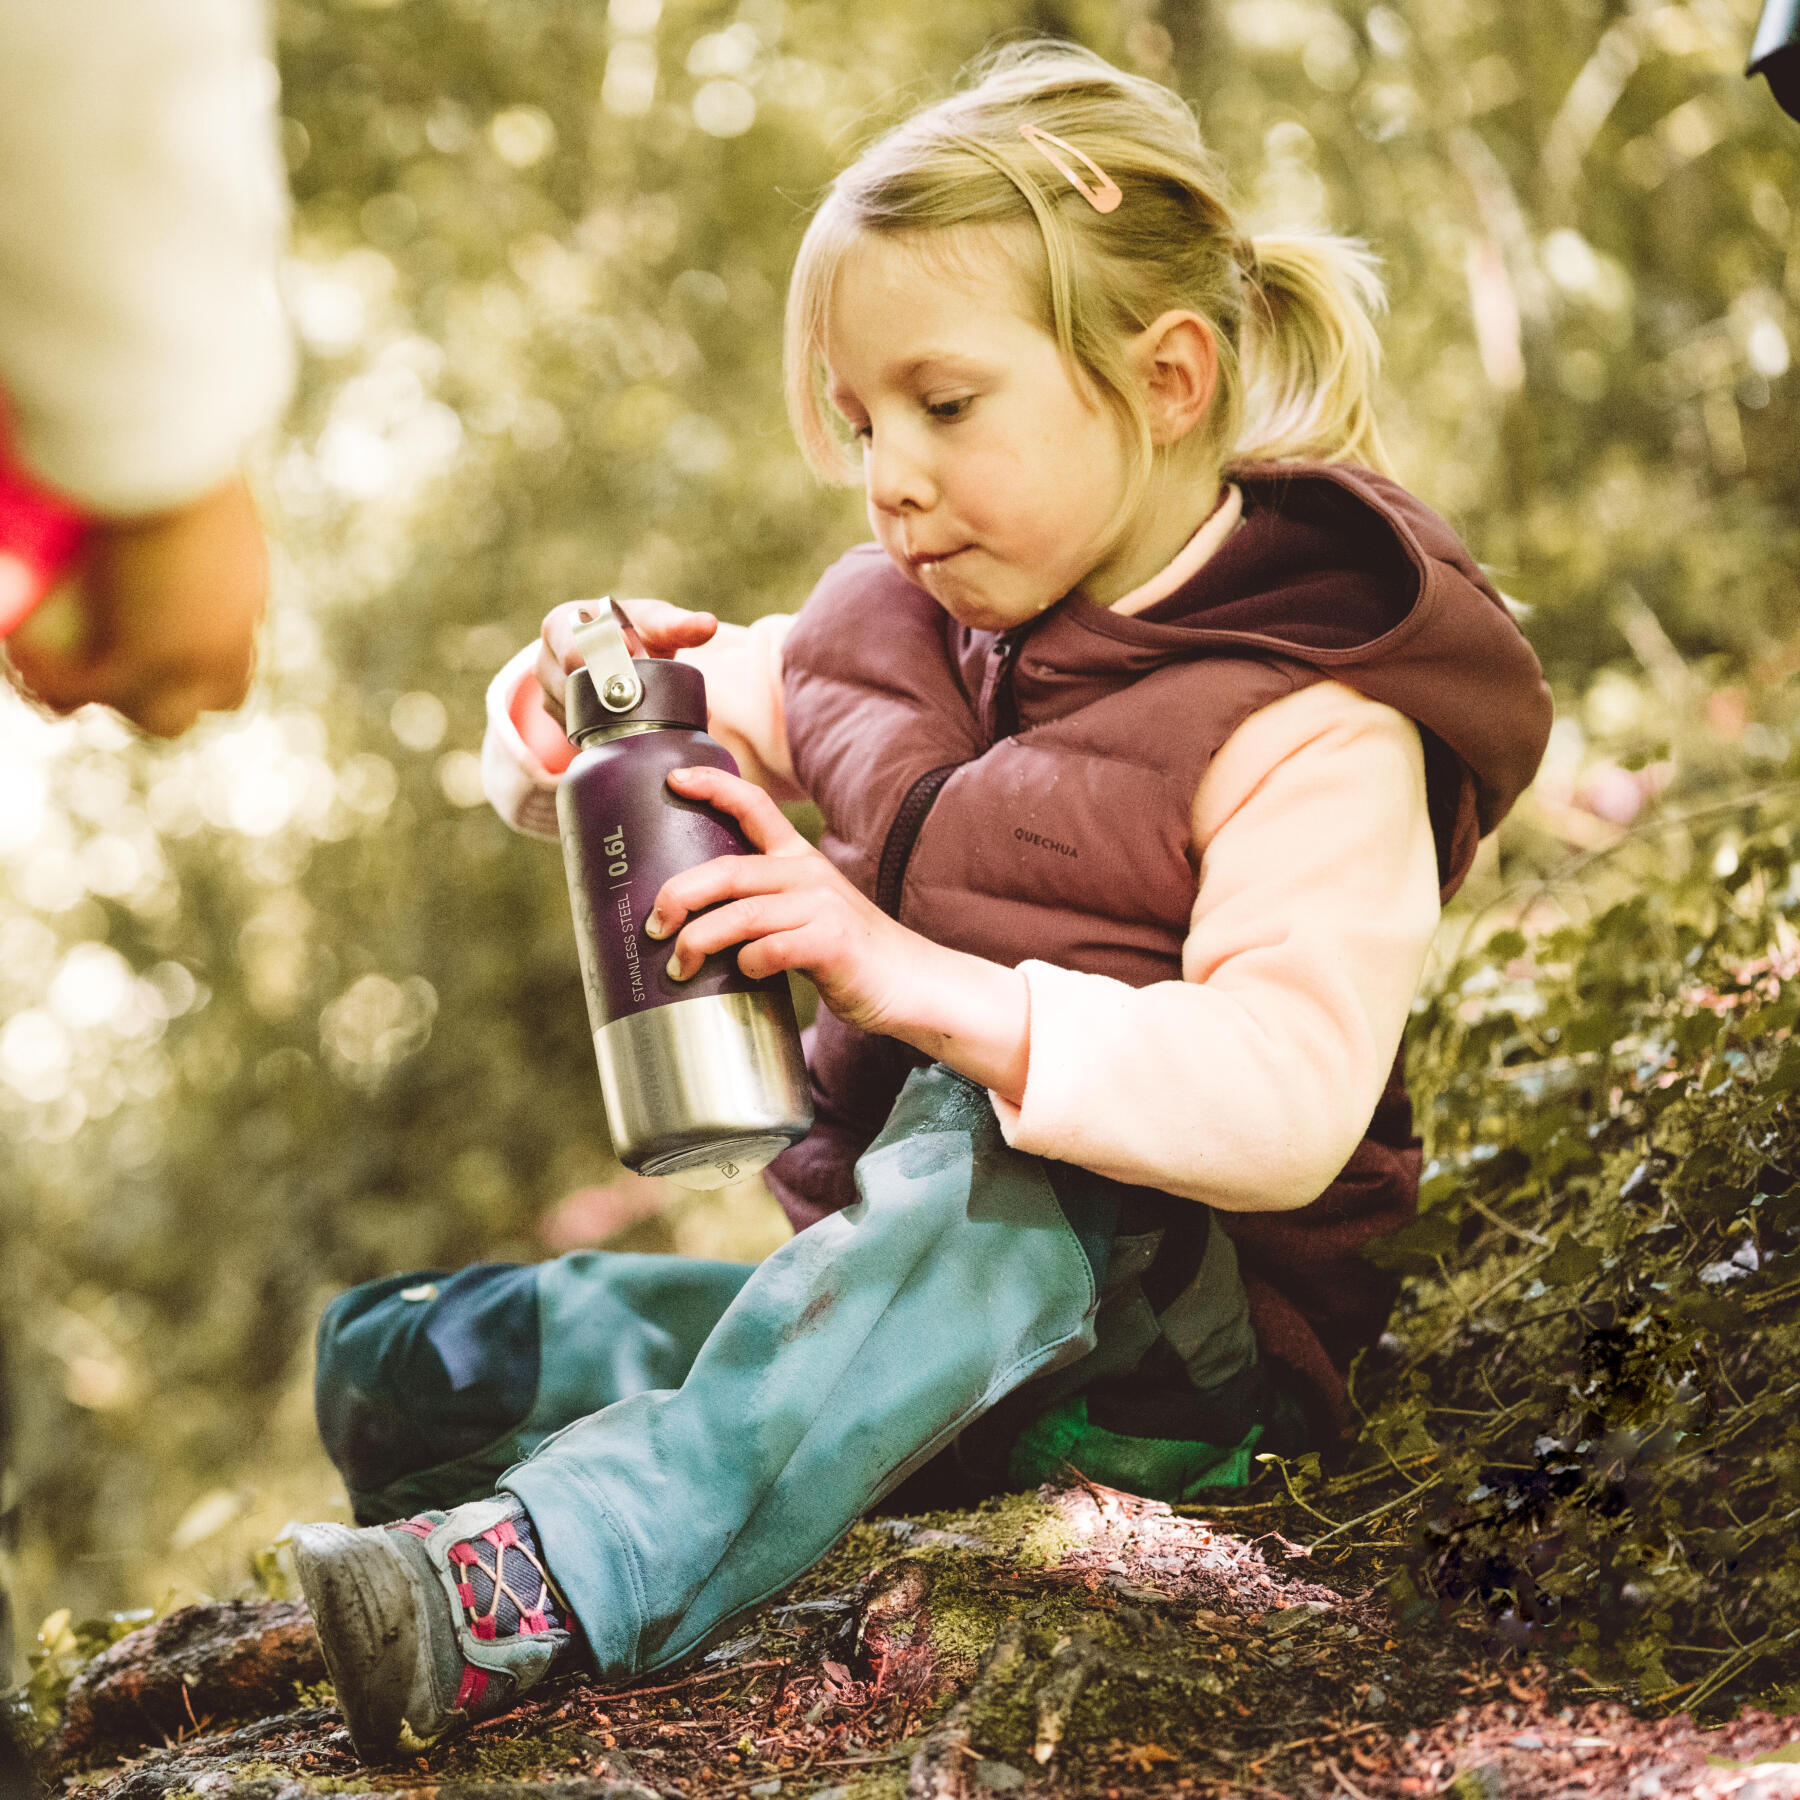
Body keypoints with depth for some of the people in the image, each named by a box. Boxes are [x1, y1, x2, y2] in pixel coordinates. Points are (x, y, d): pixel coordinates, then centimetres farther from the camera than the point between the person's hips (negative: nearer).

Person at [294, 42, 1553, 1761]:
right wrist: (585, 699, -6)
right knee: (389, 1362, -5)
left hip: (1164, 1320, -7)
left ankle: (537, 1579, -50)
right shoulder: (908, 620, 8)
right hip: (888, 1290, 7)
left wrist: (915, 978, -37)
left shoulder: (1312, 724, -15)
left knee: (987, 1168, -41)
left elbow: (1286, 1103, -29)